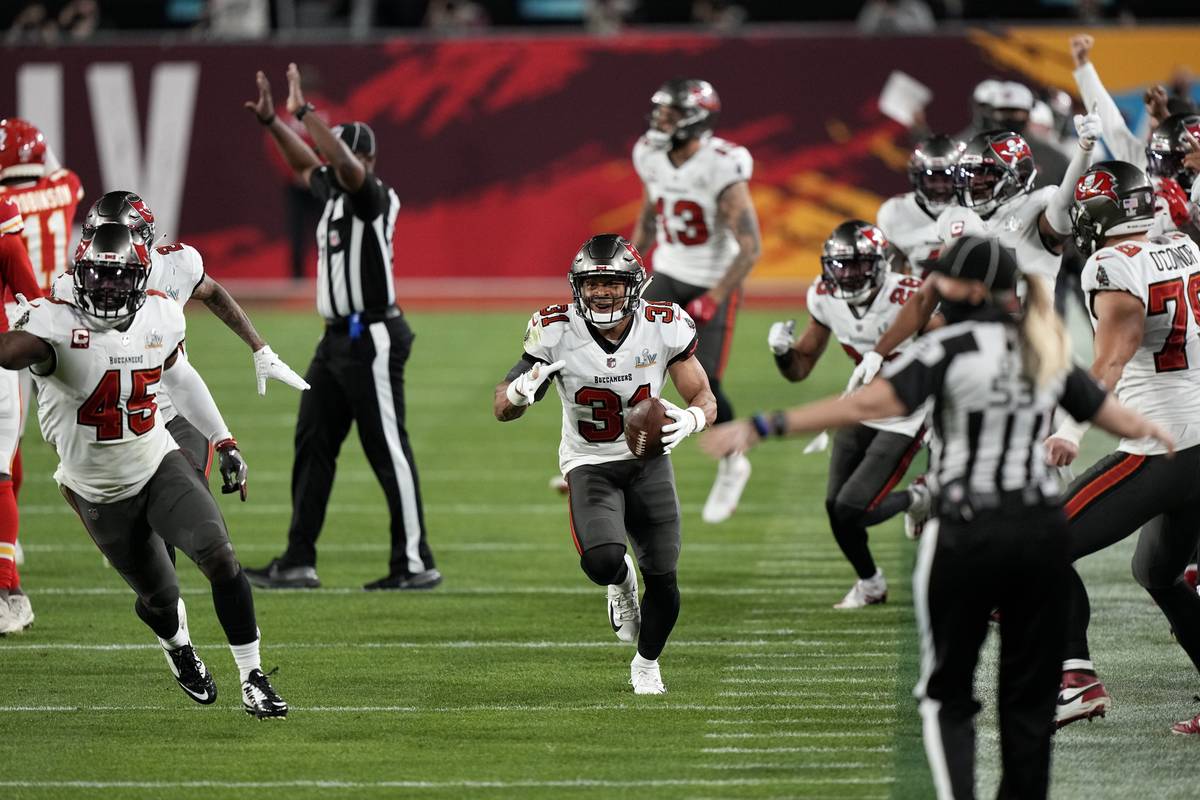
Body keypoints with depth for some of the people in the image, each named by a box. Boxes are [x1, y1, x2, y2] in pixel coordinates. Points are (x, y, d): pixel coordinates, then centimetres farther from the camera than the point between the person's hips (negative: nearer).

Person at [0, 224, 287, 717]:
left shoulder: (160, 316, -6)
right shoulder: (57, 324, -23)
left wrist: (223, 442, 16)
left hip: (160, 466, 2)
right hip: (99, 491, -2)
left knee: (219, 555, -20)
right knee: (159, 597, 9)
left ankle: (253, 678, -8)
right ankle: (178, 648, 48)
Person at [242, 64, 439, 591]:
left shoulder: (373, 197, -12)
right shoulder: (334, 193, 14)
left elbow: (345, 163, -29)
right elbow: (305, 165, 29)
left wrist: (303, 112, -26)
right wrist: (270, 122, 18)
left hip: (372, 340, -10)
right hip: (337, 340, 10)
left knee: (388, 450, -7)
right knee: (312, 444, 9)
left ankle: (416, 563, -4)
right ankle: (298, 562, 12)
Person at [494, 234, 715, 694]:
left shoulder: (666, 328, -14)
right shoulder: (556, 332, -17)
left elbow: (705, 400, -4)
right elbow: (502, 410, -11)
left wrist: (691, 419, -29)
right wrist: (520, 392, -36)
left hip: (649, 461, 2)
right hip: (589, 464, -2)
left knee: (662, 578, -2)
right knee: (603, 561, -27)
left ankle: (646, 663, 30)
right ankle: (621, 581, 13)